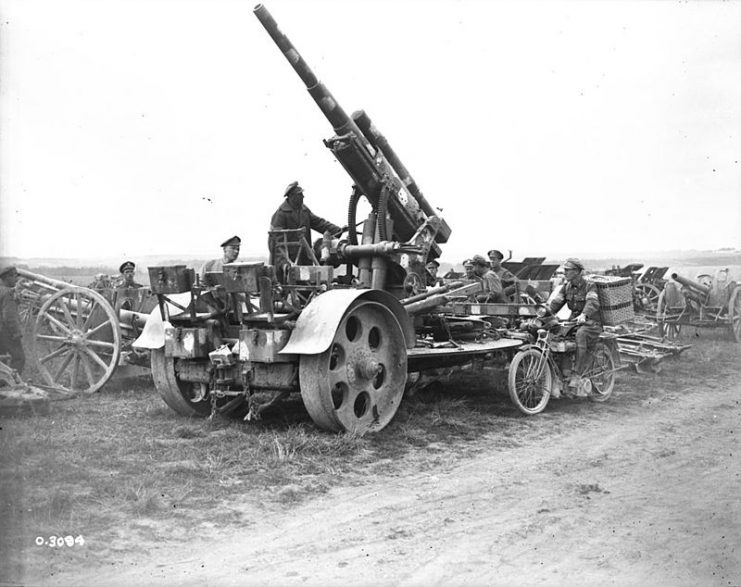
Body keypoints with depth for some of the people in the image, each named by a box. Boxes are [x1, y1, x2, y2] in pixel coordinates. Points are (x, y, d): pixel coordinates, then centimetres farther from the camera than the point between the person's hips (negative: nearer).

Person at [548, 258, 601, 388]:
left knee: (581, 335, -39)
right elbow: (556, 302, 2)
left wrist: (584, 315, -48)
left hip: (591, 323, -6)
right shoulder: (566, 287, 12)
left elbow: (593, 303, -27)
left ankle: (577, 374, -40)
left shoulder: (589, 286, -8)